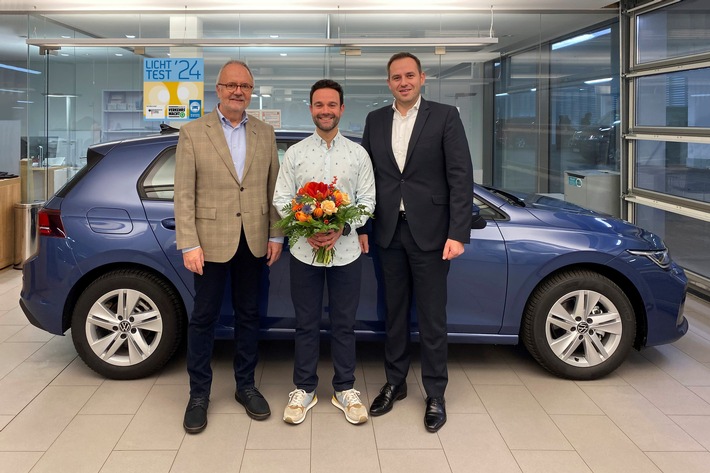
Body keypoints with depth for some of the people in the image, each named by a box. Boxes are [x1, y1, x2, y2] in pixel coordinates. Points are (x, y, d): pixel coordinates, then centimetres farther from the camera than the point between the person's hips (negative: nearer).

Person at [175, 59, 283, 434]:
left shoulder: (265, 133, 8)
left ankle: (245, 385, 27)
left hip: (254, 241, 3)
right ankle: (199, 394, 18)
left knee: (248, 315, 13)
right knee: (203, 317, 6)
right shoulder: (193, 133, -3)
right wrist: (189, 245, -12)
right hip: (212, 240, -3)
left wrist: (276, 235, 2)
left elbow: (273, 188, 8)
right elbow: (184, 194, -6)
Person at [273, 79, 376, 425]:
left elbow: (368, 199, 0)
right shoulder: (294, 153, 4)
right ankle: (303, 389, 23)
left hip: (346, 250, 0)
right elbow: (280, 199, 0)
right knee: (306, 323, 10)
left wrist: (341, 229, -16)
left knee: (344, 323, 9)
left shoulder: (358, 153, 4)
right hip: (304, 251, 0)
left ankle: (345, 389, 23)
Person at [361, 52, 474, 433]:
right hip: (389, 231, 4)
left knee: (432, 317, 3)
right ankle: (394, 383, 29)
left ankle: (435, 395, 17)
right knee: (395, 313, 14)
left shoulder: (445, 117, -3)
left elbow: (461, 178, -8)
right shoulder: (375, 121, 9)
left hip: (429, 231, -4)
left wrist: (457, 233, -14)